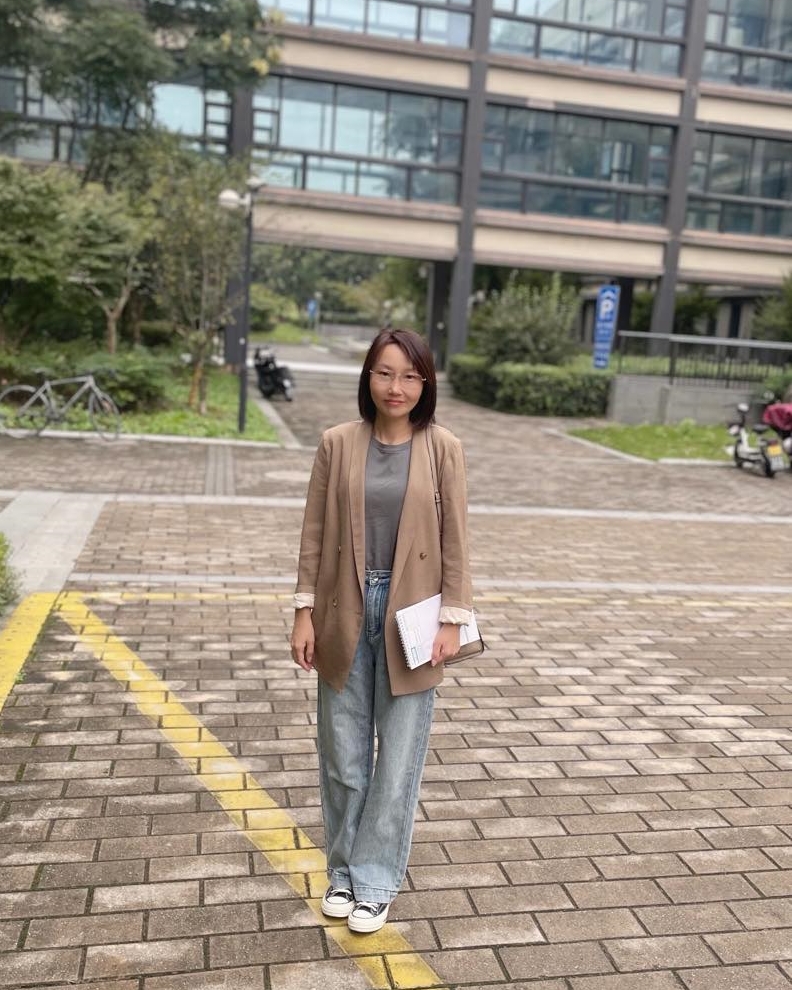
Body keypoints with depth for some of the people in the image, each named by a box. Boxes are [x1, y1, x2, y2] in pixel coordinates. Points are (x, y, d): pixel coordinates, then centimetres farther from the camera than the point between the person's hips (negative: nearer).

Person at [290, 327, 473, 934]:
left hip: (410, 614, -1)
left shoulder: (442, 449, -4)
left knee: (399, 761, 7)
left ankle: (376, 881, 26)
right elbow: (315, 533, 2)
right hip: (346, 613, 2)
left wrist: (453, 619, -5)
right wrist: (305, 611, -1)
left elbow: (456, 540, -2)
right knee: (343, 758, 13)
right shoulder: (338, 444, -1)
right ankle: (344, 869, 34)